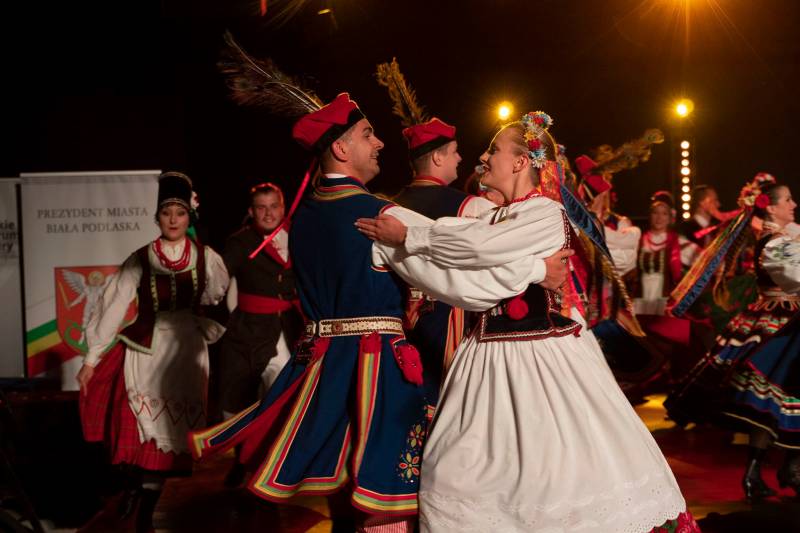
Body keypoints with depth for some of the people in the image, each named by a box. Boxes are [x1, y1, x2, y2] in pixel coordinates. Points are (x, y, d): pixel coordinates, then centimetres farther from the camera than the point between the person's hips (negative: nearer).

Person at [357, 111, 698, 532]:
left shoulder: (547, 213, -12)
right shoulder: (493, 217, 14)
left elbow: (479, 247, -26)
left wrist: (407, 237, -19)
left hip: (544, 354, -7)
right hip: (493, 356, 7)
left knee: (568, 470, 0)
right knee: (460, 478, 8)